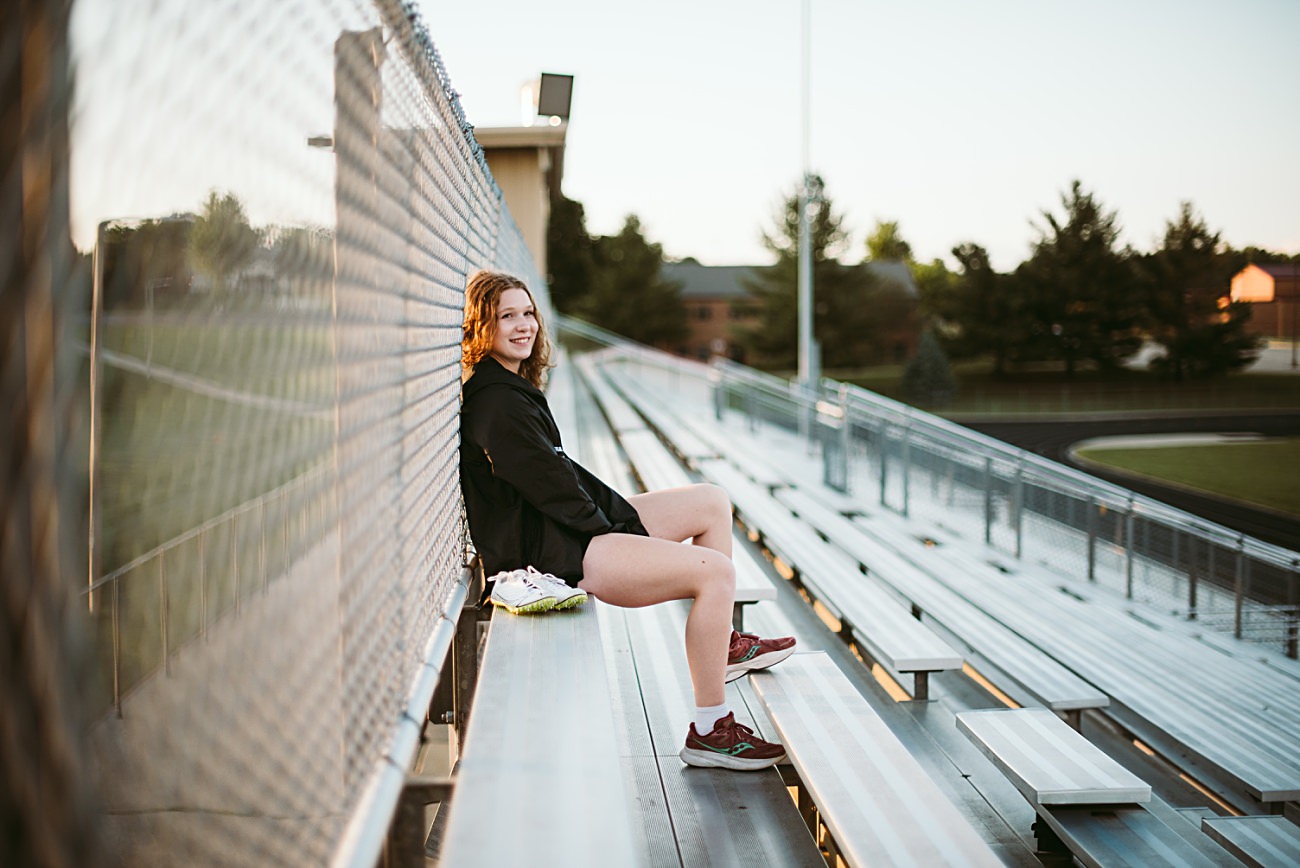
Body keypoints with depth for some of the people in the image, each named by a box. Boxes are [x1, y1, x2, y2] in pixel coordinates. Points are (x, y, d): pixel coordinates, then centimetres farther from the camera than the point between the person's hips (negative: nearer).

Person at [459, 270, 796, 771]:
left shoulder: (512, 387, 14)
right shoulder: (494, 401, -18)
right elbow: (550, 485, -18)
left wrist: (621, 513, 10)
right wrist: (617, 524, -8)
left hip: (569, 527, 11)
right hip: (547, 553, -11)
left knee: (713, 503, 13)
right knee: (716, 572, -19)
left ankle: (722, 645, 17)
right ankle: (709, 732, -13)